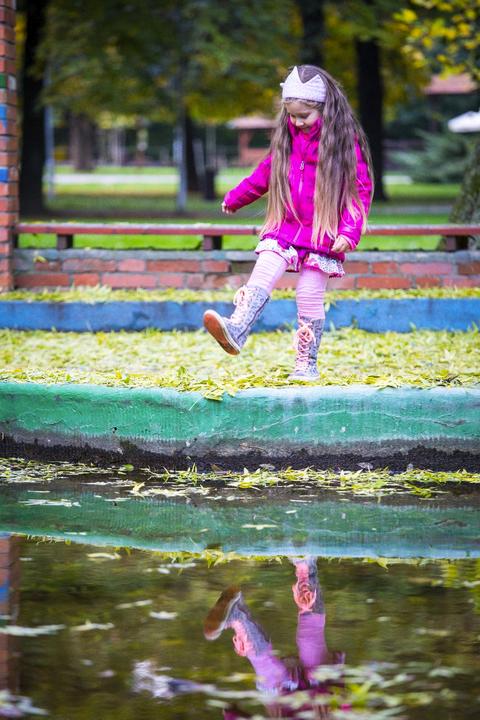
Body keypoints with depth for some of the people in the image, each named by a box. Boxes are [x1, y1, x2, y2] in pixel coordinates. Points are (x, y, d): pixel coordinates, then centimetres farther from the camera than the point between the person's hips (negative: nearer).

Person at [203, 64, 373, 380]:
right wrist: (234, 199, 38)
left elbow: (361, 189, -6)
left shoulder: (345, 142, -6)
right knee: (262, 275, -17)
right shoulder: (286, 140, 10)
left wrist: (349, 232, -17)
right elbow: (265, 173, 26)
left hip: (323, 234, -4)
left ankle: (307, 364, 7)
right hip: (285, 228, 4)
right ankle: (236, 331, -34)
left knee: (310, 295, -2)